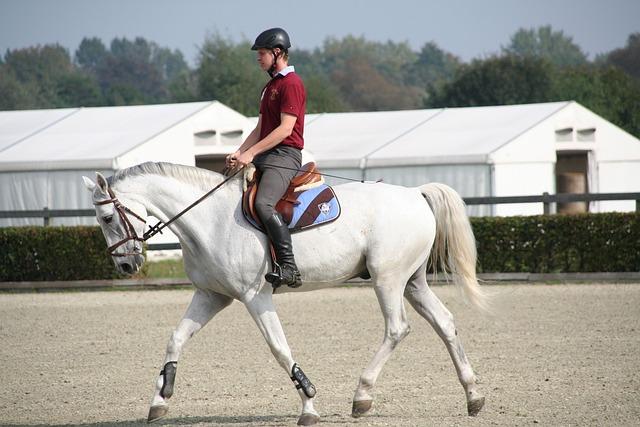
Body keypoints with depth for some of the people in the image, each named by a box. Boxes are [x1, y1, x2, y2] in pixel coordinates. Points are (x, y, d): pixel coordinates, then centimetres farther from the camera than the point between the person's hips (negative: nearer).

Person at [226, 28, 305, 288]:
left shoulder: (291, 84, -9)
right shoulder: (270, 86, 23)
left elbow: (285, 129, -17)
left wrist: (250, 153, -20)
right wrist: (239, 153, 6)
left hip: (284, 156, -11)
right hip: (263, 157, 11)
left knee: (263, 204, -32)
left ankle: (289, 267, -33)